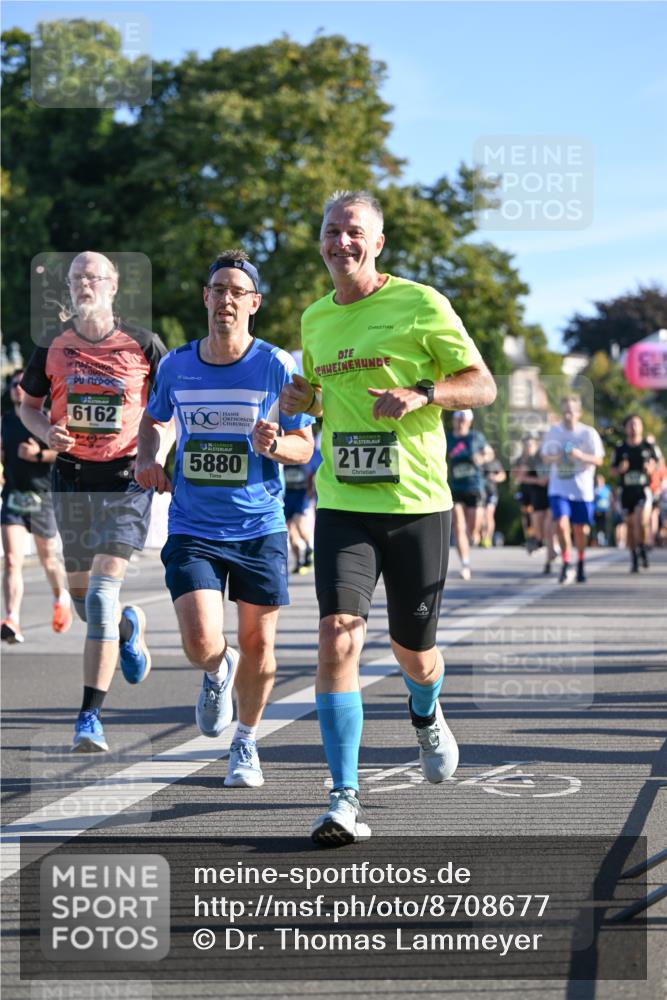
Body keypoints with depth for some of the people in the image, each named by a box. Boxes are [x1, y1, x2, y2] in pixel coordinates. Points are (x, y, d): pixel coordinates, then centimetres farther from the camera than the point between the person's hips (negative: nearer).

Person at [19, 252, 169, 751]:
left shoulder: (143, 344, -4)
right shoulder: (53, 346, 3)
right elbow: (29, 403, 15)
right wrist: (47, 432, -6)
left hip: (127, 477, -4)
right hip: (72, 476, 4)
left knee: (103, 590, -16)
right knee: (82, 597, 12)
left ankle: (91, 716, -16)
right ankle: (130, 624, 49)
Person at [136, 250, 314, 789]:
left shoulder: (277, 366, -5)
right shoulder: (176, 365, 2)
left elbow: (305, 444, 0)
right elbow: (153, 419, 21)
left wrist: (273, 445, -22)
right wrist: (148, 458, 1)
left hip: (261, 527, -1)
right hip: (192, 529, 1)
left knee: (258, 643, 6)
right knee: (202, 644, -13)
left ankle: (246, 742, 30)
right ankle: (218, 672, 25)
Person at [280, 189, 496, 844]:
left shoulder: (420, 304, -4)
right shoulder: (314, 318, 11)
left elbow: (483, 385, -2)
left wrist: (421, 393, -20)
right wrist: (301, 401, 4)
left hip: (416, 503, -2)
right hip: (342, 504, 2)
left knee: (412, 649, 9)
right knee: (337, 635, -17)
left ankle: (427, 717, 48)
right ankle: (345, 799, -15)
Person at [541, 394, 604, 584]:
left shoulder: (589, 433, -4)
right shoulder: (553, 432, 2)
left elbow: (599, 460, -3)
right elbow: (545, 455, 13)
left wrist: (581, 456, -21)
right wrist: (552, 458, -10)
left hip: (582, 489, -1)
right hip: (559, 488, 1)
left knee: (580, 529, 9)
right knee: (561, 524, -17)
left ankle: (580, 564, 31)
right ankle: (565, 563, -3)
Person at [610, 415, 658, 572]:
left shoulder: (648, 447, 1)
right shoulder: (620, 449, 3)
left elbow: (655, 463, 15)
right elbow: (612, 471, 9)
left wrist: (650, 468, -7)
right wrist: (620, 469, -13)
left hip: (643, 490, -2)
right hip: (627, 491, 2)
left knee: (642, 521, -20)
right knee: (630, 524, 6)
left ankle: (643, 548, 5)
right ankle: (634, 559, 18)